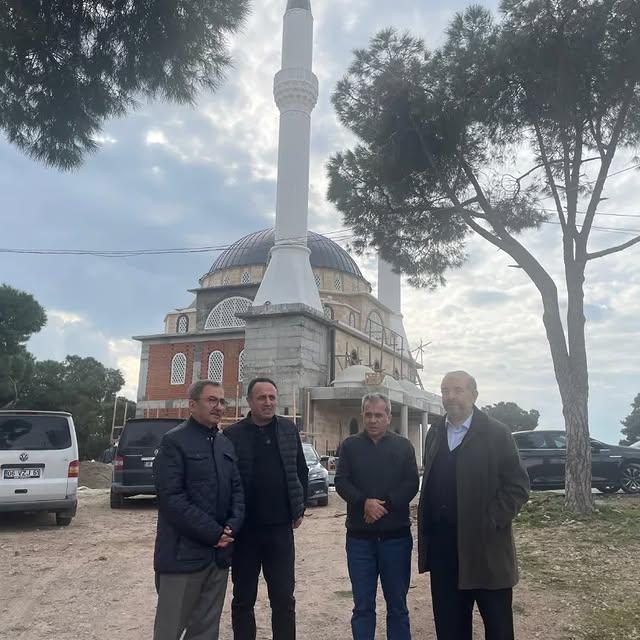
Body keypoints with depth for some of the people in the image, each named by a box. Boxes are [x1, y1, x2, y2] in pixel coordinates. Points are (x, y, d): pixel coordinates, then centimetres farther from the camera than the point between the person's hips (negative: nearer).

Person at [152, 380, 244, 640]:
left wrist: (232, 526, -6)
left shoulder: (226, 444, 14)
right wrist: (213, 533, -16)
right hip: (183, 553, -6)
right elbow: (172, 497, -16)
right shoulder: (174, 441, -8)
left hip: (219, 552, 6)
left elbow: (237, 489, 12)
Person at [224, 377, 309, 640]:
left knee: (284, 599, 9)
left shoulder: (289, 429, 4)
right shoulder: (232, 434, -5)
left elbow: (301, 472, 11)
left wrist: (299, 509, 8)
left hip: (281, 527, 2)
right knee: (243, 600, 12)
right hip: (245, 529, -2)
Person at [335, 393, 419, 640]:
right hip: (359, 536, 0)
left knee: (397, 605, 10)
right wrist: (364, 502, -18)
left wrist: (385, 504, -16)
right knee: (362, 606, 7)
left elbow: (411, 484, -3)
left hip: (396, 535, 0)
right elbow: (341, 482, -2)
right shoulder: (350, 445, 7)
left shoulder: (403, 446, 6)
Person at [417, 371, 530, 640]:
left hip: (485, 545, -4)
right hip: (443, 547, 5)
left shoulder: (497, 434, -7)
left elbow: (518, 486, -9)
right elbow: (429, 483, 12)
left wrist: (492, 522, -15)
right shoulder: (434, 434, 10)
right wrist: (427, 531, 4)